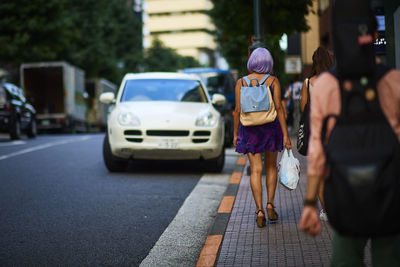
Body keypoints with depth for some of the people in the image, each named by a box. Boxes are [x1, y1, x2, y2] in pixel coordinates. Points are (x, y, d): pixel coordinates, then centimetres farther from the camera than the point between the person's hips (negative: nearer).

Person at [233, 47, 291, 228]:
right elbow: (278, 108, -7)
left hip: (250, 129, 0)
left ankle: (260, 211, -4)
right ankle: (270, 204, 10)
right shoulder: (273, 81, -3)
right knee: (271, 167, 17)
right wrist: (285, 135, -5)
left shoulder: (241, 83, -1)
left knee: (255, 170, 2)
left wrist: (235, 134, 6)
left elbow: (238, 110, -2)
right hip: (271, 126, 0)